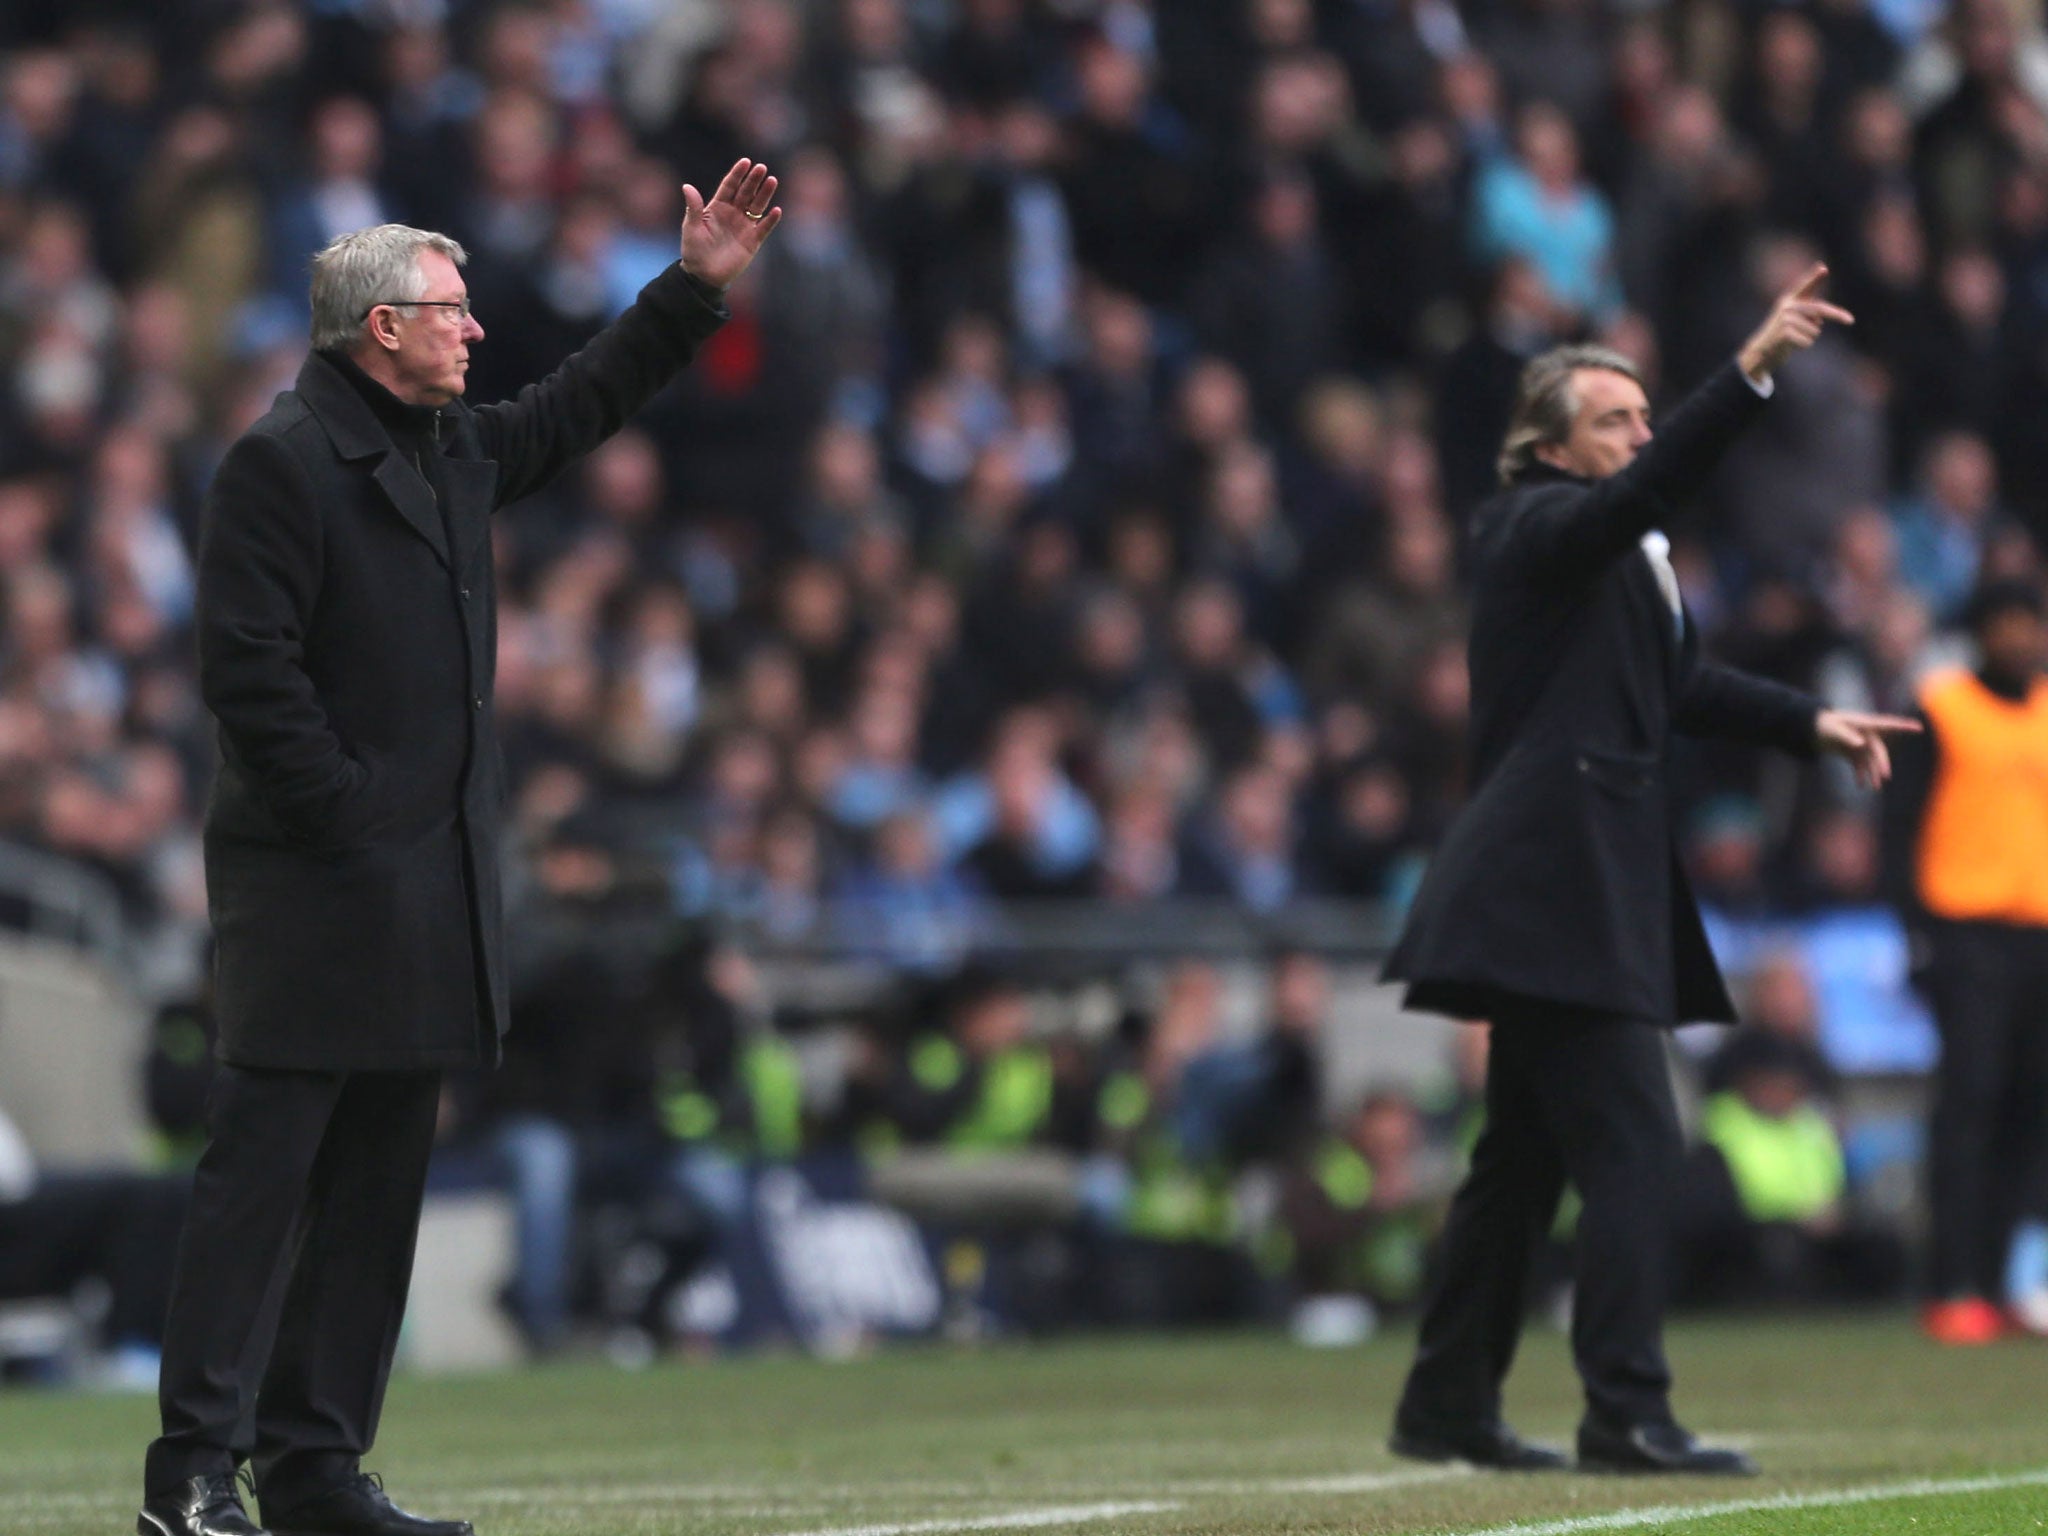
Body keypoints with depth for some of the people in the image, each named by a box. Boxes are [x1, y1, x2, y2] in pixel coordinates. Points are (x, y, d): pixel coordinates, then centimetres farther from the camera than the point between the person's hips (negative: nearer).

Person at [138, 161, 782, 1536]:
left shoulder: (456, 452, 16)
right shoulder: (285, 463, -10)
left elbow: (580, 408, 33)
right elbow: (246, 663, -14)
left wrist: (695, 289, 27)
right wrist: (337, 813, -16)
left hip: (428, 890, 9)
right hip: (314, 893, -9)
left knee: (378, 1188, 9)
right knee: (260, 1175, -9)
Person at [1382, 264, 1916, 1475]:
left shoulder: (1619, 554, 19)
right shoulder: (1540, 529, -9)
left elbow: (1678, 681, 25)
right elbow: (1646, 492, -27)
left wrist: (1811, 723, 13)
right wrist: (1750, 373, -37)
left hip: (1567, 895, 10)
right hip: (1561, 886, -10)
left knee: (1528, 1154, 14)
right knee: (1633, 1147, -13)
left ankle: (1450, 1403, 20)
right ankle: (1627, 1412, -15)